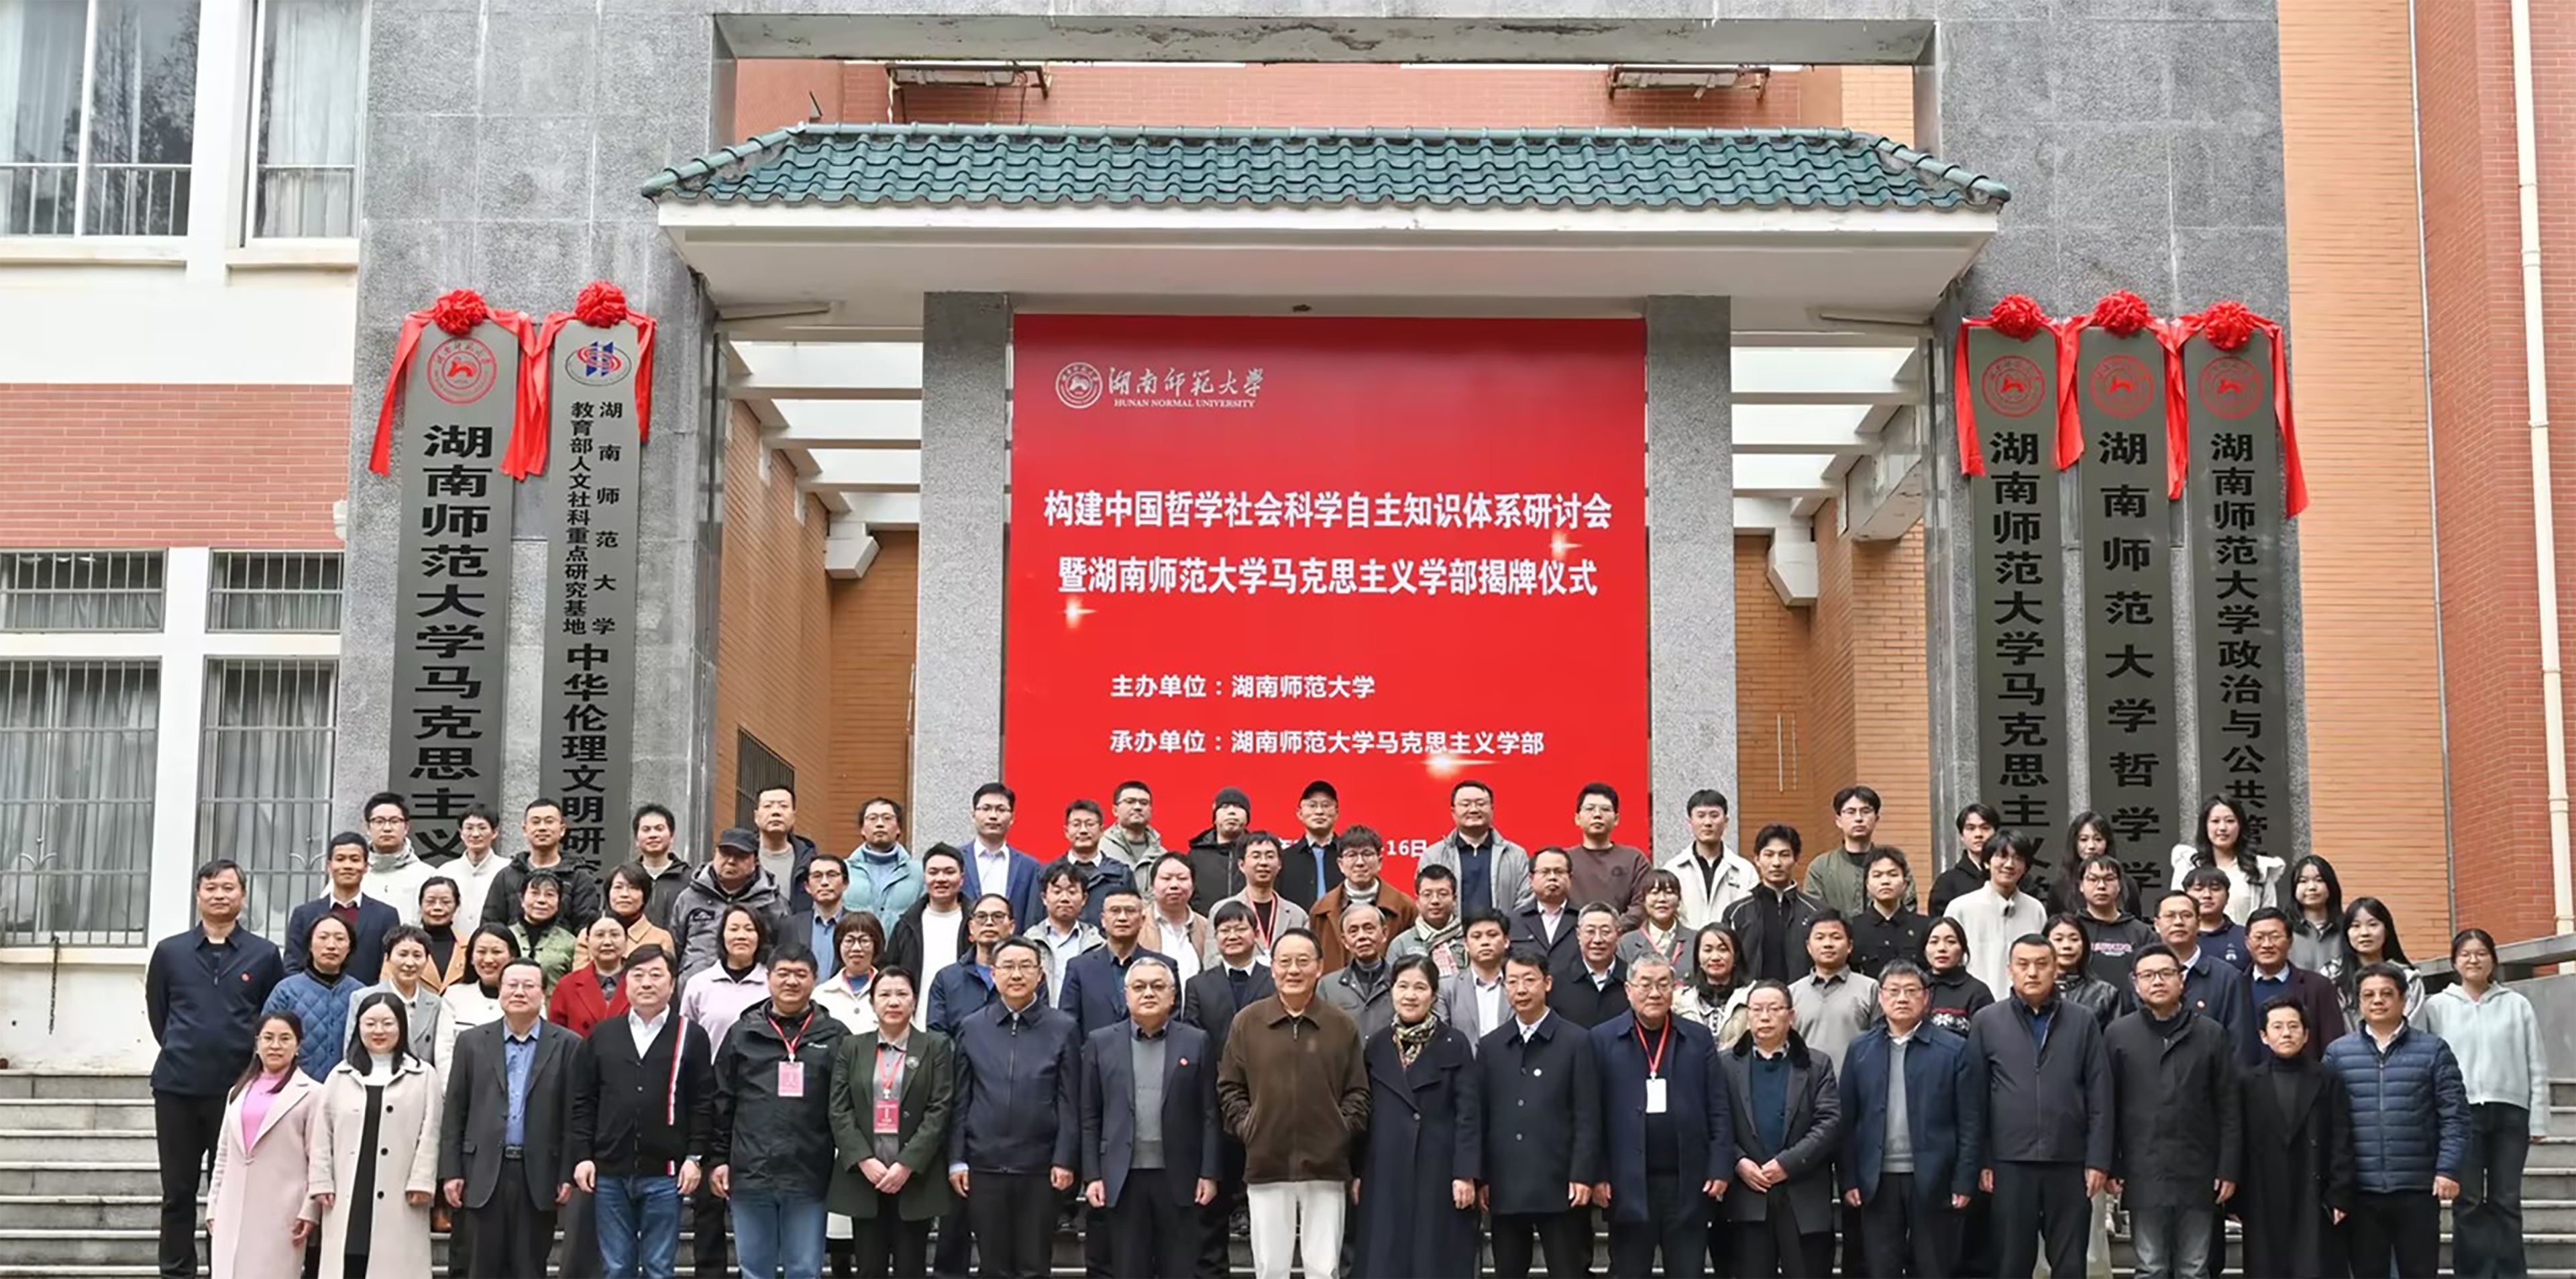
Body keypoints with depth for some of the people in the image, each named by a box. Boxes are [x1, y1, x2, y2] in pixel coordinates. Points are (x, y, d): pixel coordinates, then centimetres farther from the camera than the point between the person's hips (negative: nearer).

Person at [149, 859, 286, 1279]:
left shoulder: (264, 954, 2)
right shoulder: (170, 951, 6)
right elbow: (156, 1012, 14)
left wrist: (251, 1055, 4)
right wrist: (182, 1053, 10)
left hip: (238, 1087, -1)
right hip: (176, 1087, 1)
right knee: (178, 1190, 6)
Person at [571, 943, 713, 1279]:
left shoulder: (691, 1036, 3)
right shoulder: (602, 1035, 9)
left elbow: (703, 1103, 1)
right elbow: (583, 1102, 9)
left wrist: (695, 1157, -6)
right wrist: (582, 1156, 1)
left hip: (664, 1175, -2)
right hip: (609, 1173, 2)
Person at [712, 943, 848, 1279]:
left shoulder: (835, 1037, 5)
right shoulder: (743, 1034, 8)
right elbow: (721, 1102, 8)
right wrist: (717, 1159, 4)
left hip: (809, 1176, -1)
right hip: (750, 1174, 1)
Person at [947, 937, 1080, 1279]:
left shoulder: (1062, 1029, 2)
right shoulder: (971, 1029, 7)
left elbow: (1070, 1103, 0)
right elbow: (960, 1100, 7)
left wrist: (1064, 1161, -6)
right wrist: (956, 1160, 2)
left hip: (1039, 1168, -1)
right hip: (984, 1166, 1)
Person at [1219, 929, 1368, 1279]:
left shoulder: (1342, 1026, 3)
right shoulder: (1247, 1021, 3)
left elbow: (1358, 1092, 7)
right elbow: (1229, 1087, 8)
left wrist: (1342, 1129, -6)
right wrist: (1246, 1126, -3)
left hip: (1326, 1166, 0)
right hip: (1267, 1165, 0)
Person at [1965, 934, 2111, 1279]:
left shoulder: (2083, 1023, 5)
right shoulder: (1986, 1023, 4)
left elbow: (2100, 1098, 4)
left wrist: (2098, 1160, -2)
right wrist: (1980, 1162, -2)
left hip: (2070, 1163, 0)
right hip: (2010, 1163, 0)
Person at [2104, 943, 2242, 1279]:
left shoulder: (2212, 1035, 5)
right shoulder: (2118, 1035, 4)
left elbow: (2229, 1110, 4)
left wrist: (2229, 1169, -2)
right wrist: (2110, 1167, -3)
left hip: (2198, 1173, 1)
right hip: (2143, 1173, 0)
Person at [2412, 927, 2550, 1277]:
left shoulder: (2517, 1005, 7)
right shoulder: (2436, 1007, 5)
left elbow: (2537, 1066, 7)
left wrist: (2538, 1120, 2)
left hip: (2510, 1112, 1)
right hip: (2461, 1114, -1)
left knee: (2506, 1202, 5)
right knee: (2469, 1203, 0)